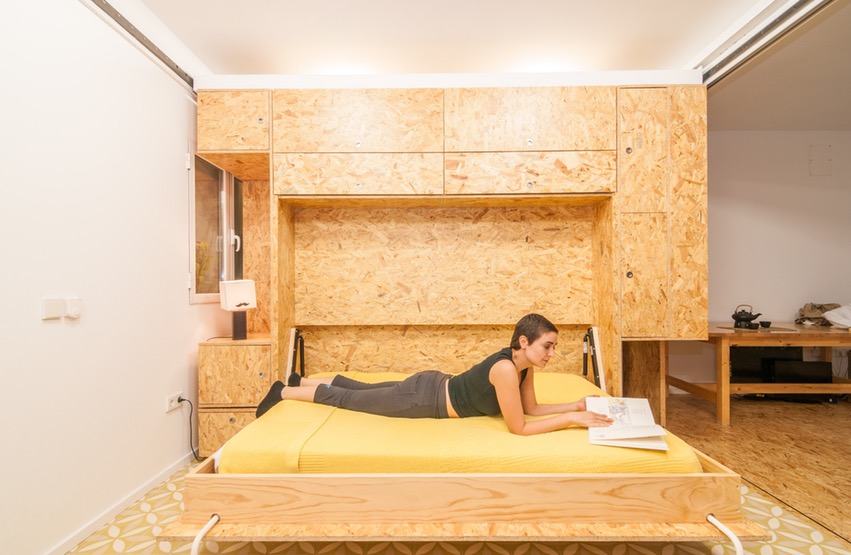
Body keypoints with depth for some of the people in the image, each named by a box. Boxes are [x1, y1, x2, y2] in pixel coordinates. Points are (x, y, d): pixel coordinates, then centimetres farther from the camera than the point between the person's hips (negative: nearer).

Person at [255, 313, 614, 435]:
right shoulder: (506, 368, -31)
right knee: (348, 399, 9)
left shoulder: (524, 365, -5)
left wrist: (575, 405, -4)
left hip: (436, 386, 7)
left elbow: (531, 408, 5)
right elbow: (519, 428, -27)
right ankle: (283, 392, 28)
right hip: (424, 397, -7)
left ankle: (302, 381, 43)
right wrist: (572, 419, -24)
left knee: (363, 390, 23)